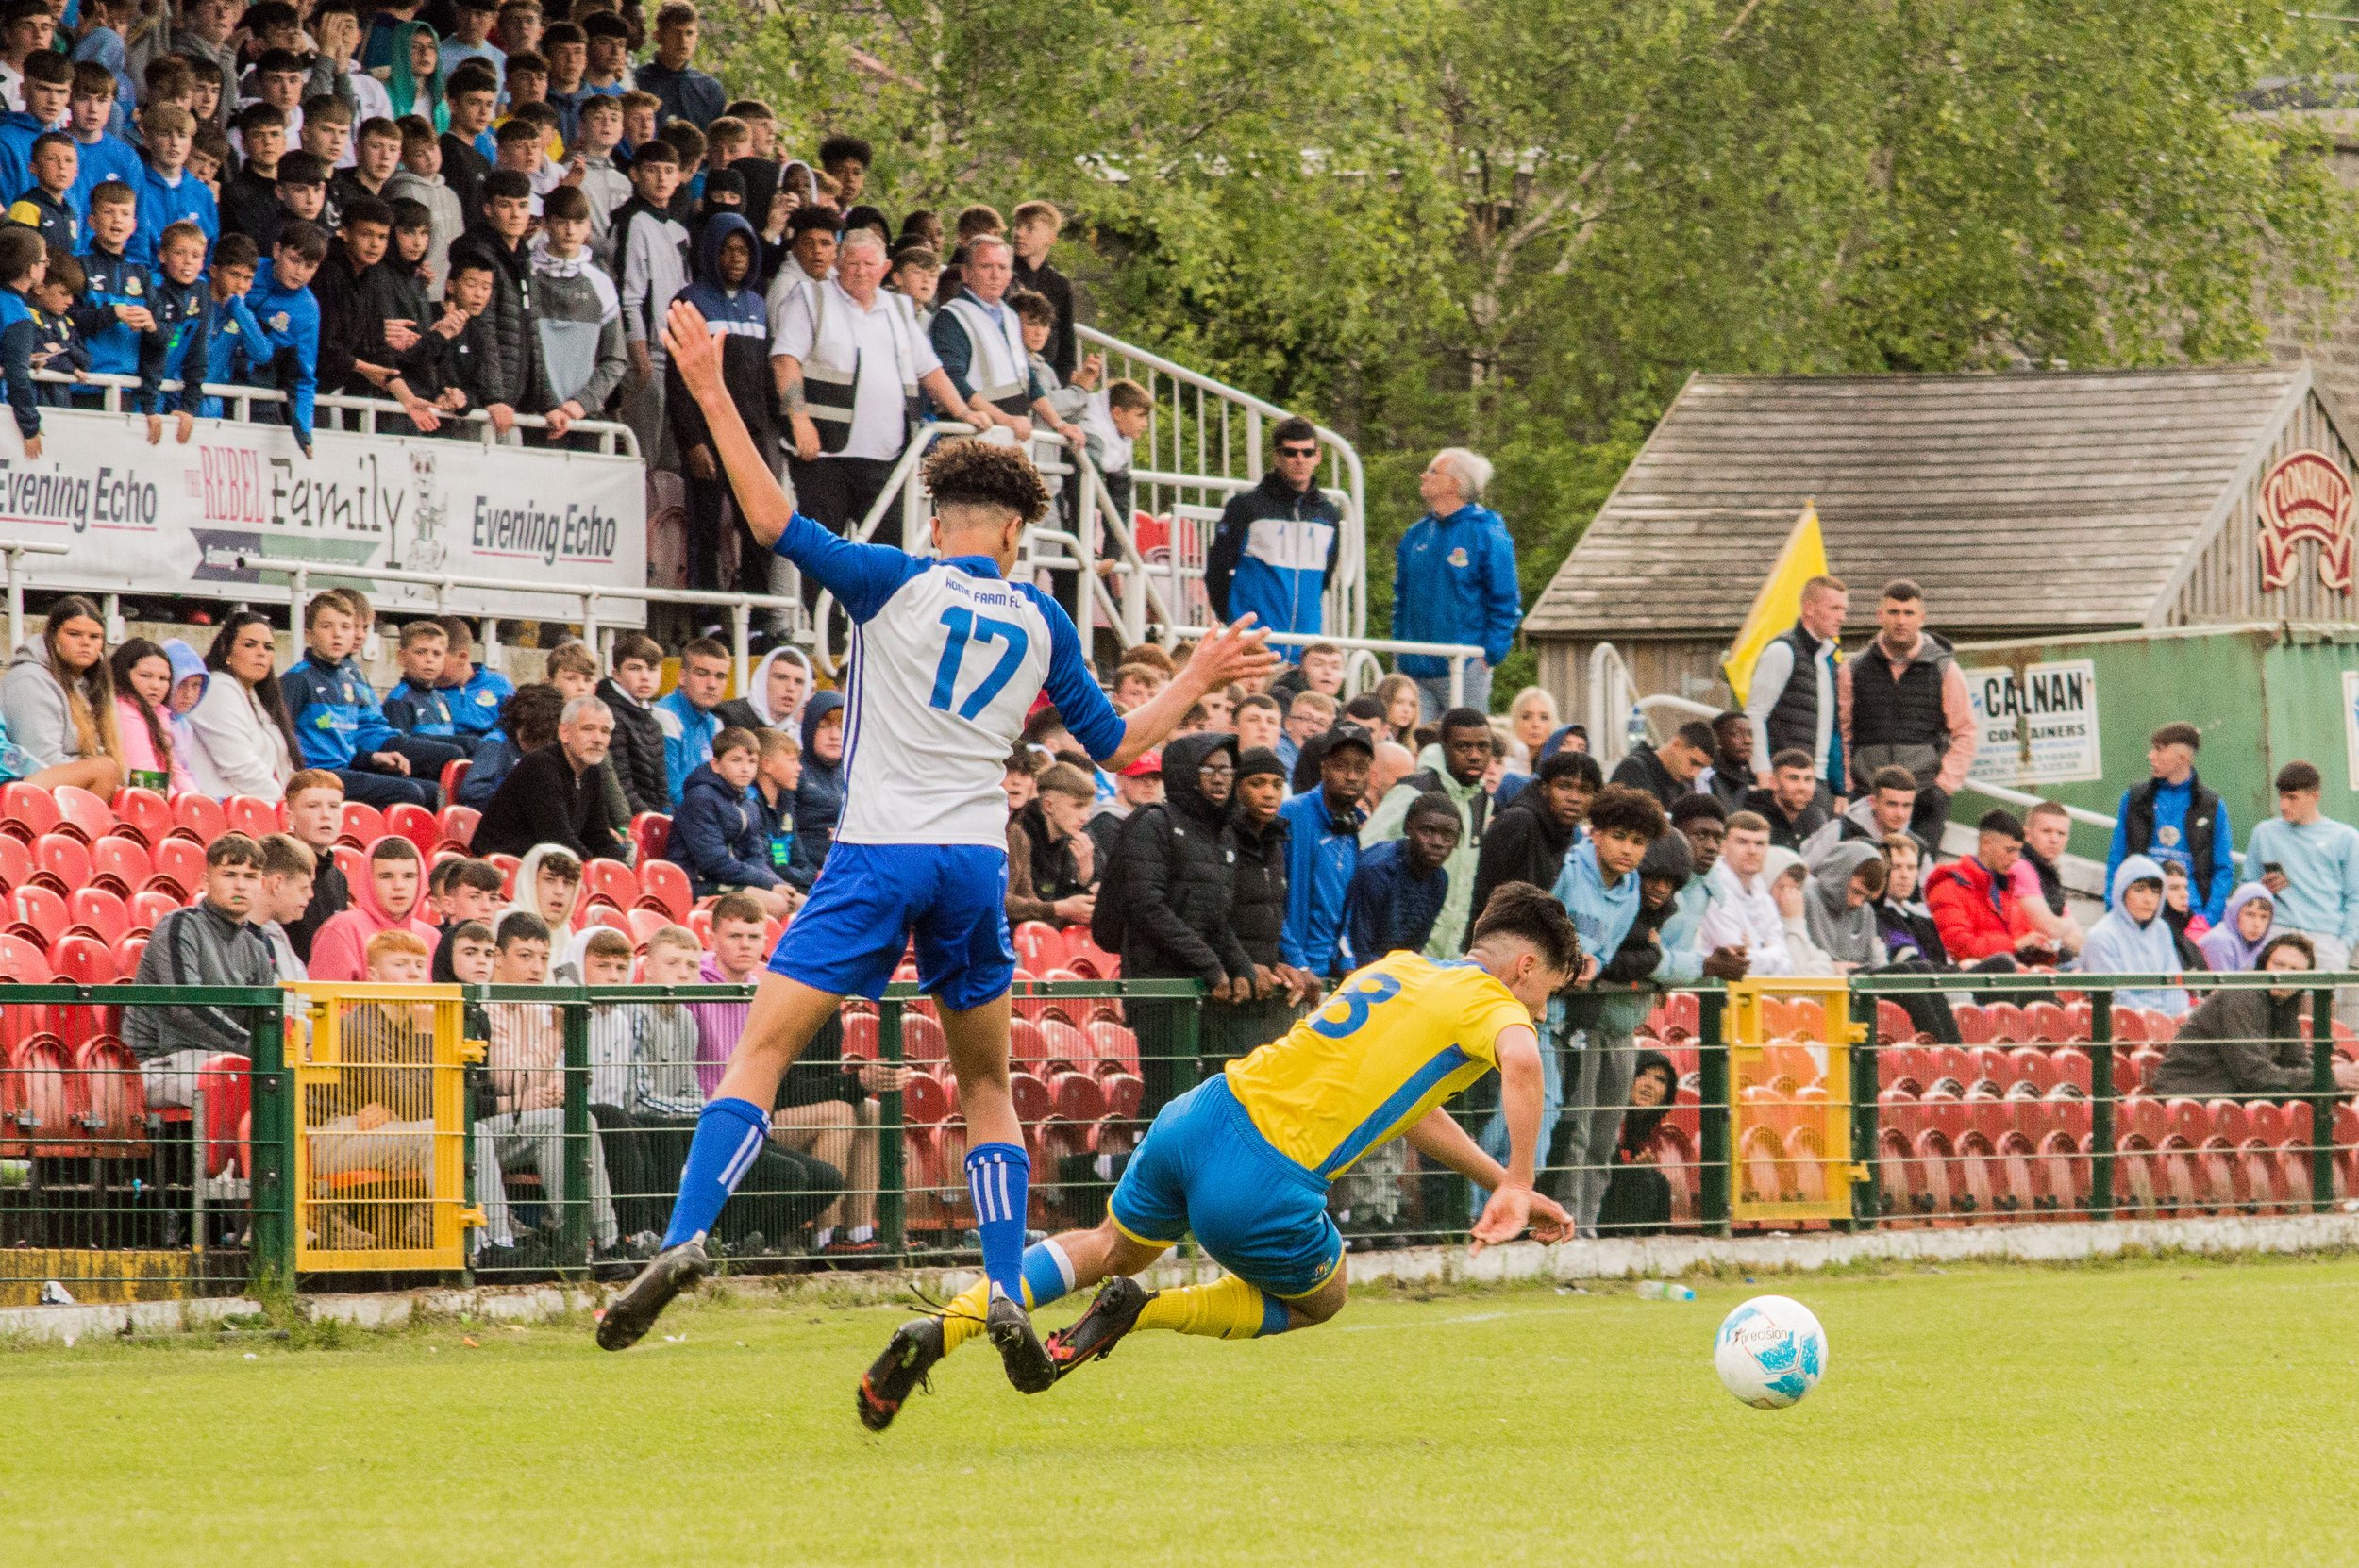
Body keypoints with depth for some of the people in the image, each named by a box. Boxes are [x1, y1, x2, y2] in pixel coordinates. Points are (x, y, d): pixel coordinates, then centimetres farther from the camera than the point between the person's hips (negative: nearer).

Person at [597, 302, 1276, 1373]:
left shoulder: (896, 583, 1)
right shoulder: (1042, 622, 12)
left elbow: (774, 521, -9)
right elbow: (1115, 744, 19)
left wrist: (711, 393, -7)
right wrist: (1194, 684, 35)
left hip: (877, 854, -3)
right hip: (976, 864, 3)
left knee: (762, 1050, -3)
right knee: (985, 1085, 16)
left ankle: (685, 1238, -21)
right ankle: (1007, 1293, 2)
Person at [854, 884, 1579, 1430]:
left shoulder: (1398, 968, 23)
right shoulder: (1491, 1005, 0)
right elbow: (1521, 1062, -25)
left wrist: (1499, 1180, 30)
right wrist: (1517, 1186, -21)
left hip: (1200, 1114, 7)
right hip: (1267, 1180, -7)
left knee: (1114, 1247, 33)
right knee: (1319, 1298, 25)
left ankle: (939, 1330, 14)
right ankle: (1140, 1311, 5)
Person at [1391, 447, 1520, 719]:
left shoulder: (1487, 536, -5)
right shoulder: (1416, 534, 12)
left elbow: (1505, 603, -5)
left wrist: (1490, 655, -10)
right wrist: (1399, 652, 11)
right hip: (1414, 669, 5)